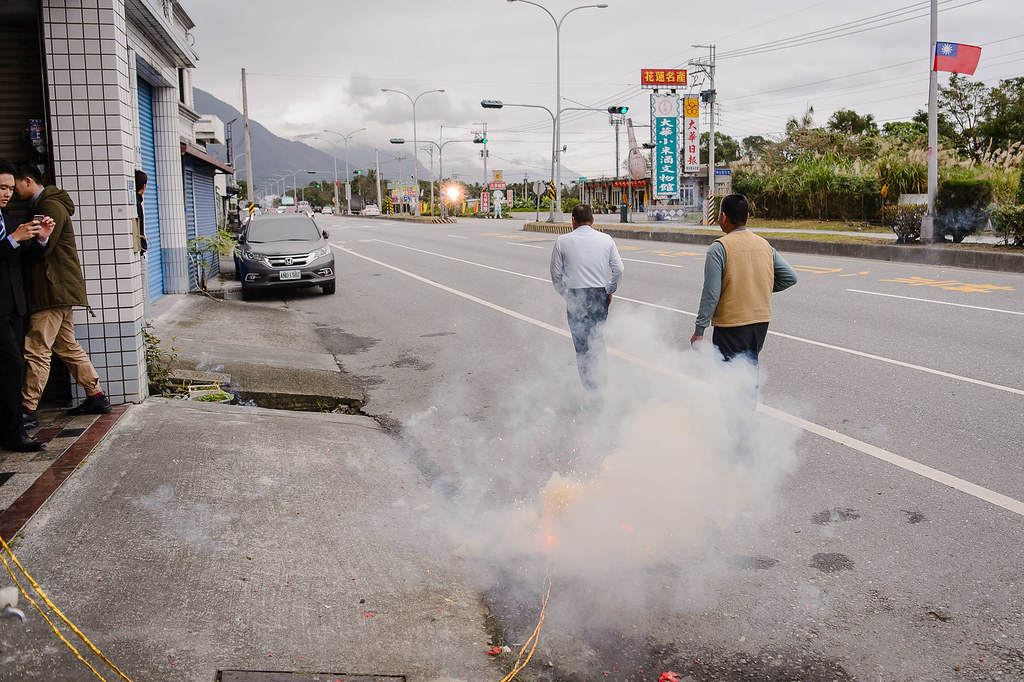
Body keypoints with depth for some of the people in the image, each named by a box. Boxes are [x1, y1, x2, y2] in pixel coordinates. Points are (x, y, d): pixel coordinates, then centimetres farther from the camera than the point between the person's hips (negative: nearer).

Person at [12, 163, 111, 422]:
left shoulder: (51, 206, -12)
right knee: (67, 347, 14)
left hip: (53, 291, -10)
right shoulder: (44, 205, 19)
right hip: (58, 290, 10)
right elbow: (39, 247, 17)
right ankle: (96, 397, 19)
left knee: (36, 350, -7)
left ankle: (27, 409, -3)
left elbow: (41, 249, -18)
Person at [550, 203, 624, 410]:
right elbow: (618, 270, 3)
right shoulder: (606, 240, 2)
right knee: (598, 341, 20)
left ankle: (593, 396, 3)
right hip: (599, 295, 2)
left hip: (574, 297, -2)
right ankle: (599, 382, 22)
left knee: (582, 346, 3)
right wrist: (609, 291, 17)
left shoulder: (562, 241, -2)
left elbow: (556, 275, 1)